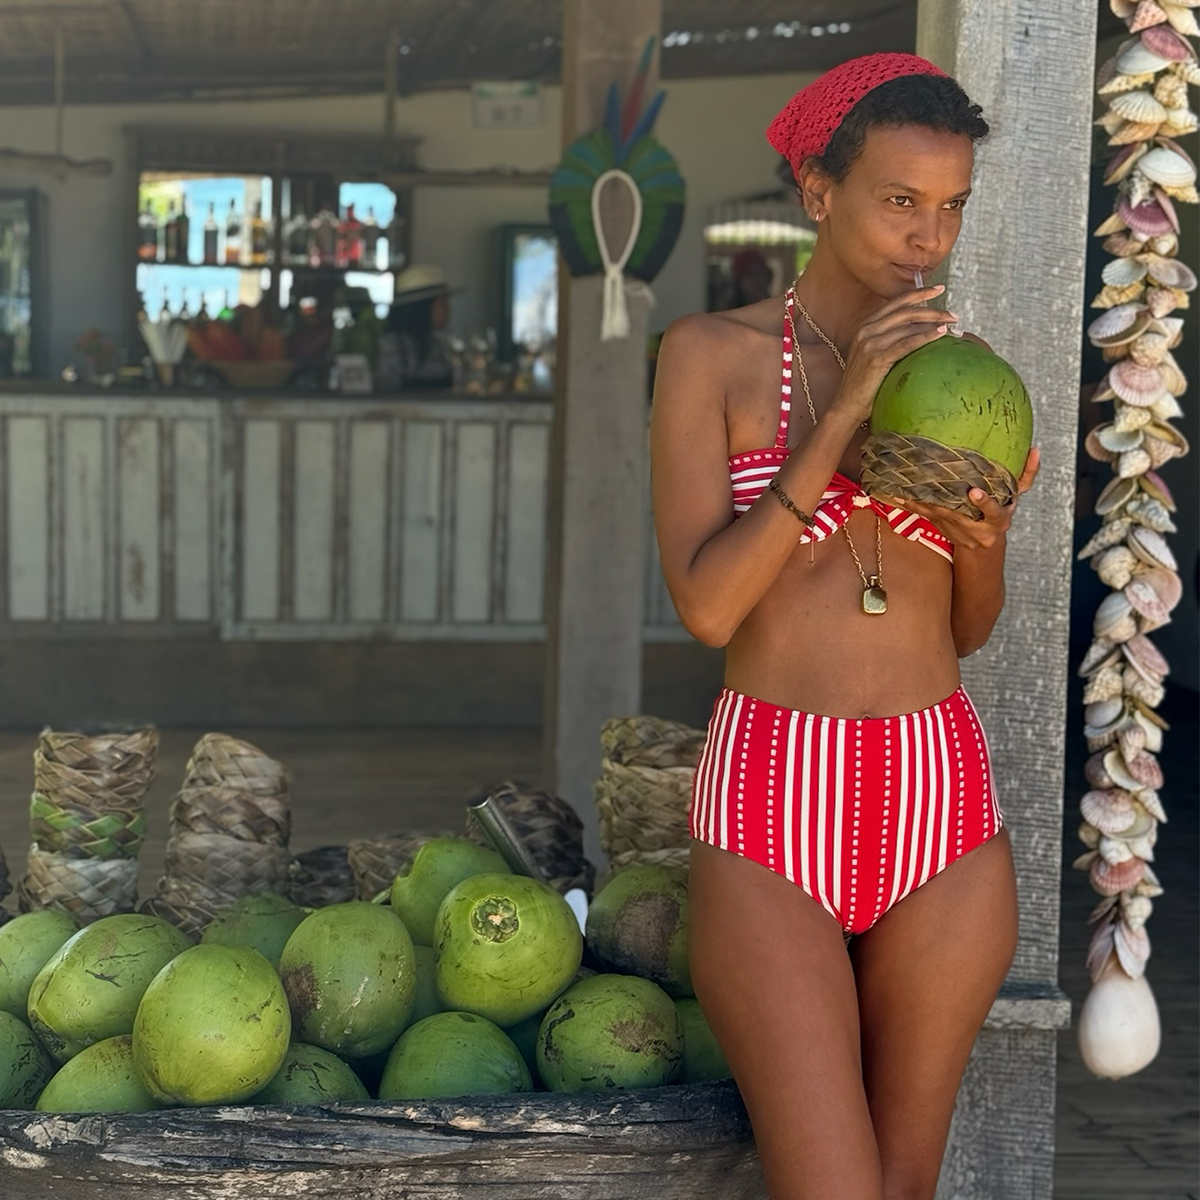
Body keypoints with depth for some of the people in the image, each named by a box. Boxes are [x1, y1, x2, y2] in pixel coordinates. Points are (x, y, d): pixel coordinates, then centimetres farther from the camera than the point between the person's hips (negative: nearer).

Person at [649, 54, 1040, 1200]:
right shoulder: (714, 353, -1)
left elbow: (970, 629, 15)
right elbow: (706, 604, -12)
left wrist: (987, 531, -7)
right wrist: (841, 416, -15)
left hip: (939, 794, 4)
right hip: (774, 800, -4)